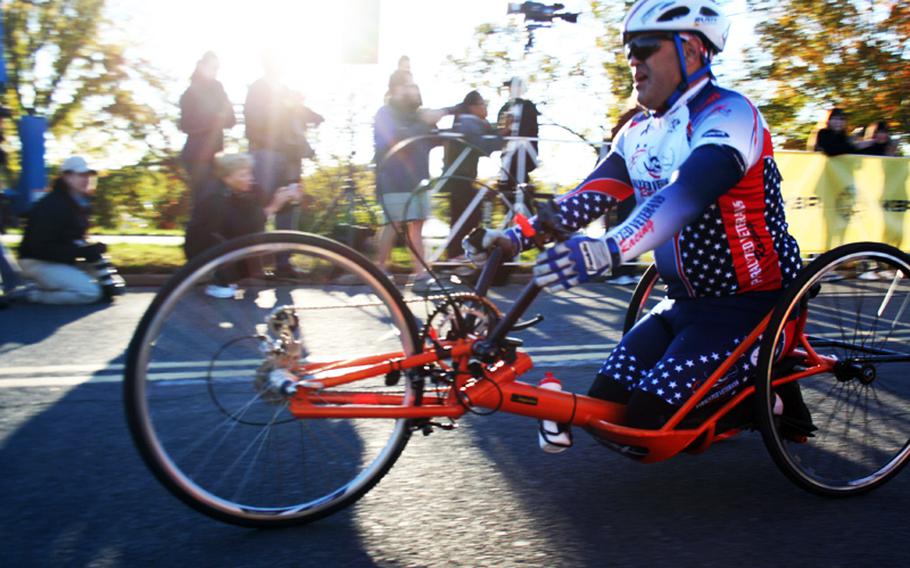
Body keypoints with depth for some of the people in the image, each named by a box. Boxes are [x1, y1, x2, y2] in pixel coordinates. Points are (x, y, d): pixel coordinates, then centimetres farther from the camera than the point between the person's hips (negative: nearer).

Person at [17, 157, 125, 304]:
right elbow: (41, 248, -27)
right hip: (40, 264, -9)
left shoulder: (79, 203, 5)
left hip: (66, 262, 9)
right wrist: (82, 252, -29)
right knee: (91, 292, -23)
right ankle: (35, 294, -9)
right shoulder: (51, 205, -23)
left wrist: (91, 249, -7)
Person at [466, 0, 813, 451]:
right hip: (685, 302, 7)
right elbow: (588, 197, -1)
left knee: (651, 416, -18)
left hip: (751, 303, -7)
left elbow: (684, 195, -37)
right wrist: (515, 236, -15)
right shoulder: (638, 134, 7)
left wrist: (608, 251, -53)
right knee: (605, 404, -5)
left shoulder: (727, 115, -19)